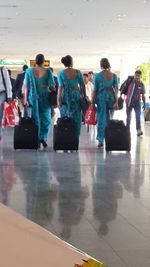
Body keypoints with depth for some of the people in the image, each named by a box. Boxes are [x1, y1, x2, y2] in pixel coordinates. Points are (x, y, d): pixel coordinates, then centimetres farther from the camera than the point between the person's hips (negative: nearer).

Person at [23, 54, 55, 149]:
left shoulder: (29, 71, -1)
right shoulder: (47, 71, -4)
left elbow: (26, 86, -1)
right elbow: (52, 85, -5)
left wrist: (26, 99, 2)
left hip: (33, 97, 1)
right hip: (45, 97, -1)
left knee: (35, 119, 9)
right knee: (45, 118, 12)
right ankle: (43, 137, -3)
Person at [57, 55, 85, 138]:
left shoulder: (61, 73, -5)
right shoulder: (77, 72, 1)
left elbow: (60, 87, -10)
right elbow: (82, 85, 2)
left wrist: (58, 99, -8)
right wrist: (84, 96, 10)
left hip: (66, 95, -1)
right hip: (76, 95, 1)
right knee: (76, 117, 7)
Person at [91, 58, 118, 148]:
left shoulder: (97, 75, -3)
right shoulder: (114, 75, 3)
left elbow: (95, 90, -2)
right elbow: (116, 89, -1)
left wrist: (93, 101, 5)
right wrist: (116, 101, 0)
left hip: (101, 97, -2)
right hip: (111, 97, 2)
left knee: (101, 118, 2)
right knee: (109, 118, 12)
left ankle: (101, 140, -1)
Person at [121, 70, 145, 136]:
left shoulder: (141, 84, -1)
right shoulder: (129, 81, -7)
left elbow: (143, 95, 6)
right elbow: (123, 88, 1)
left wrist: (144, 104, 6)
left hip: (137, 102, 0)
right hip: (129, 102, 0)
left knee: (138, 116, -14)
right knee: (128, 116, 11)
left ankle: (138, 130, -20)